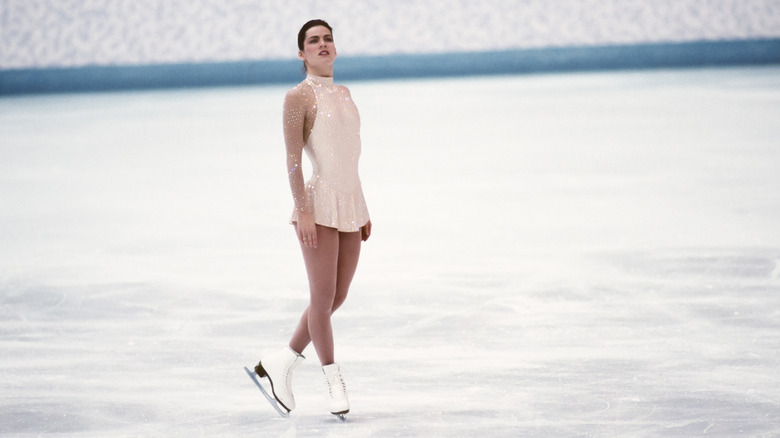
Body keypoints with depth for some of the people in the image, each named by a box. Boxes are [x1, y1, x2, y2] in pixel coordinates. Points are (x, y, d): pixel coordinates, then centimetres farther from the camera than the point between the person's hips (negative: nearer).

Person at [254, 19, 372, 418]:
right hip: (319, 204, -7)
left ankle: (280, 362, 20)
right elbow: (292, 158, -12)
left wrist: (363, 210, 17)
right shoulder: (298, 96, -6)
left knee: (338, 296, 8)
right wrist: (303, 210, -19)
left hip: (350, 204, 8)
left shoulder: (344, 93, 16)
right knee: (323, 296, -5)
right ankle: (334, 379, 7)